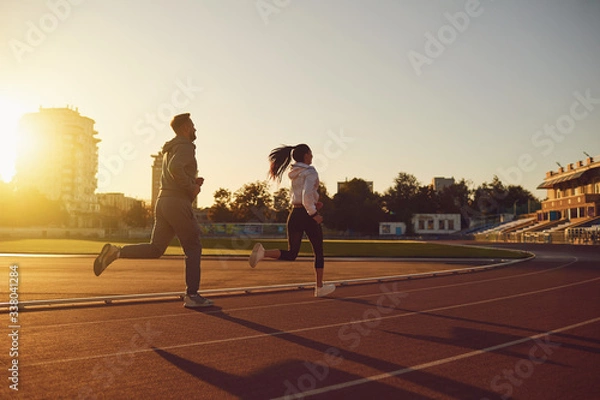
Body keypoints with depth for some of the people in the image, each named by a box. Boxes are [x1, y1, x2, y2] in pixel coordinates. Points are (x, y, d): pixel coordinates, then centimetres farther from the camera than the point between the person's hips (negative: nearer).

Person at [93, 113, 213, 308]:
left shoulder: (170, 149, 24)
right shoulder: (185, 146, -6)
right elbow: (175, 168, -26)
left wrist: (193, 182, 18)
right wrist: (191, 187, -15)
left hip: (163, 201, 9)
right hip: (178, 203, -9)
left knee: (155, 249, 10)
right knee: (193, 248, 1)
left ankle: (115, 251, -7)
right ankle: (192, 296, 2)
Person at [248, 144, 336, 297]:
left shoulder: (294, 173, 14)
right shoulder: (310, 172, -10)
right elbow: (307, 194, -25)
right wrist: (314, 213, -16)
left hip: (294, 215, 6)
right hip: (307, 216, -6)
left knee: (291, 254, 10)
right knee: (318, 252, 13)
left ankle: (263, 252, -17)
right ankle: (320, 288, 20)